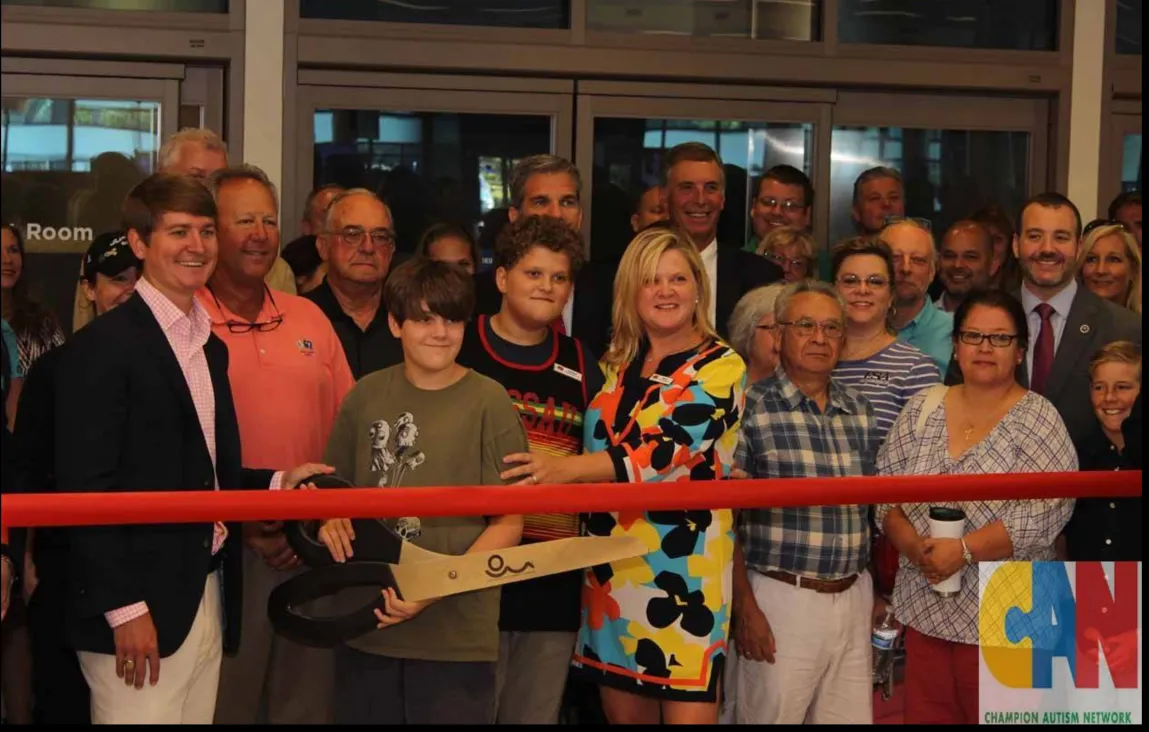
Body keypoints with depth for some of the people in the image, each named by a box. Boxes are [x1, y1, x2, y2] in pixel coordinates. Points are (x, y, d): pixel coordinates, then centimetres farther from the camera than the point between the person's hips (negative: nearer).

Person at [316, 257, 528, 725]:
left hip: (456, 635, -4)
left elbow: (509, 523, -6)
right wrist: (331, 521, -5)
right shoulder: (366, 395, 5)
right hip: (364, 624, 4)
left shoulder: (488, 402, -6)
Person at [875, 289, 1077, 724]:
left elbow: (1044, 513, -14)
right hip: (924, 610, 4)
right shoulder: (923, 409, 9)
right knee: (924, 715, 8)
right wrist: (914, 546, -12)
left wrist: (964, 550, -20)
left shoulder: (1038, 420, -4)